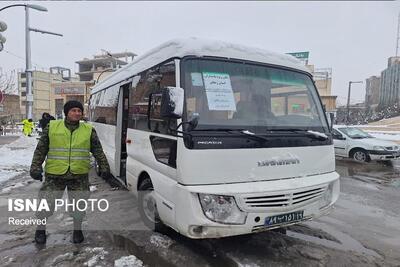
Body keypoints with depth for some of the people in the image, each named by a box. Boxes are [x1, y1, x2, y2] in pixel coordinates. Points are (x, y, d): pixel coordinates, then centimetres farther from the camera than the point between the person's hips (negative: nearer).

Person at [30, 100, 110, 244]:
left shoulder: (88, 130, 2)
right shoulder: (52, 127, 1)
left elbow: (98, 151, 5)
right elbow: (40, 149, 5)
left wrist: (104, 167, -1)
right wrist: (35, 167, -1)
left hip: (79, 175, 1)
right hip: (54, 174, 0)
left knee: (79, 205, 10)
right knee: (46, 203, 9)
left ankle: (77, 229, 34)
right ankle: (41, 229, 36)